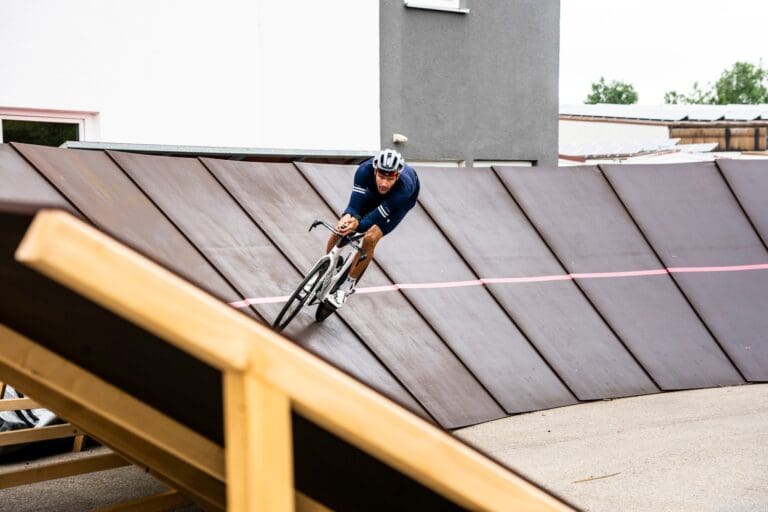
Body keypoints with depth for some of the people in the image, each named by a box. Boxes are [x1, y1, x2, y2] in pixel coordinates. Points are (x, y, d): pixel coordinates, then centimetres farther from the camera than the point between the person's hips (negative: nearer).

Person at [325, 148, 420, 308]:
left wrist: (358, 225, -61)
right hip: (372, 193, 3)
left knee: (370, 238, -22)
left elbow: (378, 217, -42)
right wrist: (348, 216, -60)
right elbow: (355, 205, -37)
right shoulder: (365, 170, -39)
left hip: (400, 201, -3)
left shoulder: (404, 186, -45)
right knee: (339, 229, -8)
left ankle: (348, 285, -1)